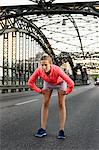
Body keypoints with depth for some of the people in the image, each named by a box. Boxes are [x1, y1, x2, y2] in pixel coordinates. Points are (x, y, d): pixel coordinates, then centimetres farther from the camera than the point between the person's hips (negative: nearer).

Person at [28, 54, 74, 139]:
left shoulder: (57, 70, -45)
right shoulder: (39, 70, -35)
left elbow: (71, 83, -40)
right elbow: (30, 82, -18)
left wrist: (67, 92, -23)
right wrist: (39, 91, -12)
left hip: (60, 83, -3)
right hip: (48, 83, 3)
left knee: (61, 105, -5)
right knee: (45, 104, -3)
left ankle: (61, 130, -2)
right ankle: (43, 129, 2)